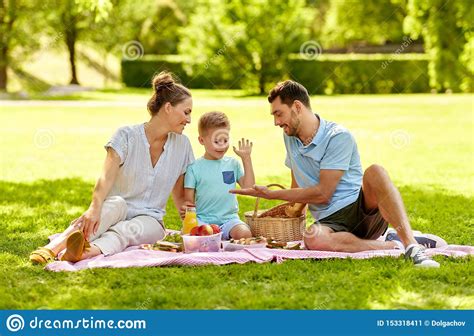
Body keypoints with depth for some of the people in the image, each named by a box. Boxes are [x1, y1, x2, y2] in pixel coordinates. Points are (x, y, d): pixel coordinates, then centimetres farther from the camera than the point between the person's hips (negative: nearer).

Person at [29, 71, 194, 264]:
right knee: (117, 203, -37)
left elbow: (179, 196, 16)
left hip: (149, 220, 2)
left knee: (127, 229, -34)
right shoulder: (127, 136, -8)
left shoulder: (182, 145, 5)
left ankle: (89, 252, -68)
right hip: (117, 212, -2)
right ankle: (53, 247, -61)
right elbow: (106, 178, -24)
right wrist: (95, 208, -41)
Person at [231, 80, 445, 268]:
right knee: (313, 239, -36)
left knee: (375, 172, -37)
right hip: (331, 222, 4)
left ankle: (410, 244, -43)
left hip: (364, 209, -4)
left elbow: (322, 193, -11)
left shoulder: (338, 137, -9)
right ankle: (392, 245, -27)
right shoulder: (290, 137, 14)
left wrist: (271, 194, -5)